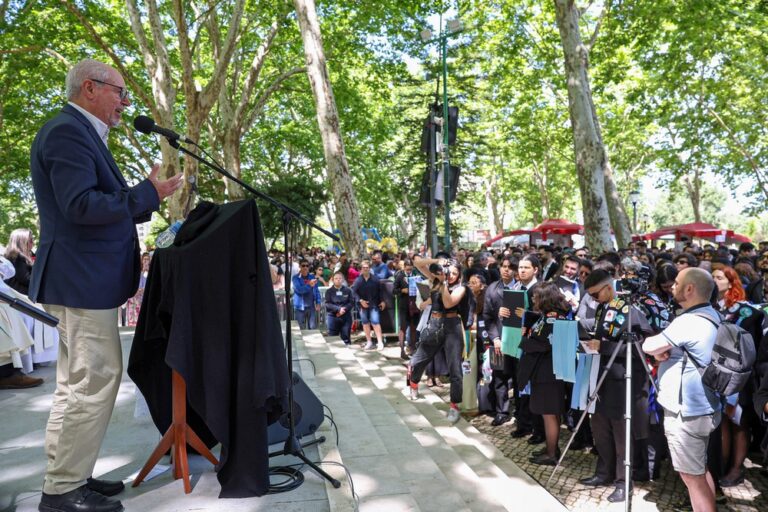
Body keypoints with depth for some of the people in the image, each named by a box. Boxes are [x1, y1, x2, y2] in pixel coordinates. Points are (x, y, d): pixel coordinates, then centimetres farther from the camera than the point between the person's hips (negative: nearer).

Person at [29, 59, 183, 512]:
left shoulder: (83, 134, 18)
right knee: (94, 378, -6)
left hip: (89, 278, 11)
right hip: (82, 278, -11)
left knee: (80, 381, 16)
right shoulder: (67, 131, -13)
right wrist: (147, 195, -19)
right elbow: (81, 205, -24)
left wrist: (143, 201, 14)